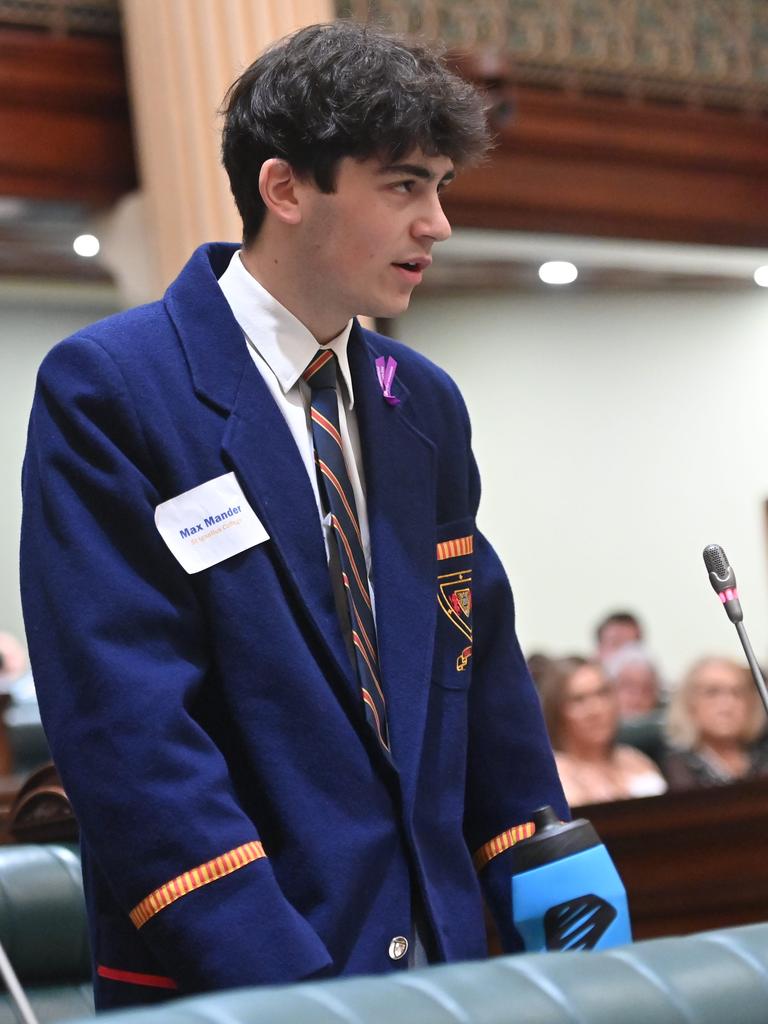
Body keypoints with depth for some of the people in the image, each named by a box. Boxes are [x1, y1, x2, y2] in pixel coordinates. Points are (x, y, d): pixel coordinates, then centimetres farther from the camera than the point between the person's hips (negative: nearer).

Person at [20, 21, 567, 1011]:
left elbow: (482, 660, 12)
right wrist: (286, 980, -23)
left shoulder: (427, 406, 9)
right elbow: (128, 724, -18)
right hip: (223, 975, -6)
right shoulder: (105, 390, -11)